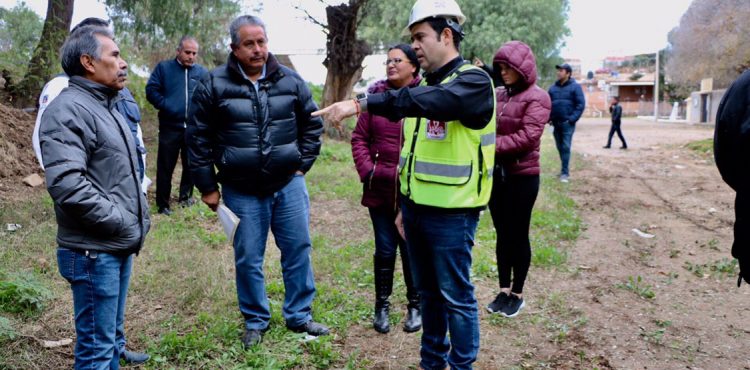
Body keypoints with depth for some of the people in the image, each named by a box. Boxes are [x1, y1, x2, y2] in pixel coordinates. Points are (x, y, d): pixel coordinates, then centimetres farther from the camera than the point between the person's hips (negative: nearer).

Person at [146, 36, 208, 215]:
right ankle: (162, 204, 11)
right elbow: (151, 90, -2)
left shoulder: (202, 72, 9)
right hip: (170, 127, -2)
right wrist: (164, 105, -13)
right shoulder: (163, 67, 3)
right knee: (165, 167, 2)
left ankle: (186, 196, 31)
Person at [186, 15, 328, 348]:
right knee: (248, 259, 8)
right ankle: (255, 321, 27)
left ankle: (299, 316, 26)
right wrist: (207, 186, -1)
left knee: (298, 251, 9)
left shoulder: (290, 81, 2)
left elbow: (312, 124, 11)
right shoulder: (213, 85, -5)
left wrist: (302, 165, 5)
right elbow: (198, 138, -1)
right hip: (241, 191, -2)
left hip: (289, 184, 2)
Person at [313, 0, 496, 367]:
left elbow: (427, 102, -34)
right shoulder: (425, 83, 13)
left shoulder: (473, 82, -13)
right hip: (417, 207, 8)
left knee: (456, 296, 5)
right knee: (428, 292, 19)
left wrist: (360, 103, -40)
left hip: (450, 213, -8)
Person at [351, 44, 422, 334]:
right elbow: (360, 137, 7)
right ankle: (382, 305, 27)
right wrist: (367, 170, -4)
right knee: (385, 249, 11)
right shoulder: (376, 95, 4)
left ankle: (415, 306, 28)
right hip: (380, 189, 2)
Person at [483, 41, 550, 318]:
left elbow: (528, 136, -19)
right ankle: (504, 291, 25)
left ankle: (517, 294, 20)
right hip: (495, 174, 5)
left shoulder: (537, 97, -9)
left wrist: (493, 145, -22)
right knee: (502, 234, 13)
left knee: (518, 235, 6)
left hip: (522, 176, -5)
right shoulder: (497, 95, 8)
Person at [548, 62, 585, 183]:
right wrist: (549, 117, 1)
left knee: (566, 148, -8)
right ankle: (565, 169, 23)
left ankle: (565, 173, -6)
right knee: (560, 147, 11)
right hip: (556, 123, 5)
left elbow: (581, 104, -7)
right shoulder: (553, 87, 10)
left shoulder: (575, 86, -3)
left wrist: (572, 119, -15)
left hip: (567, 123, -5)